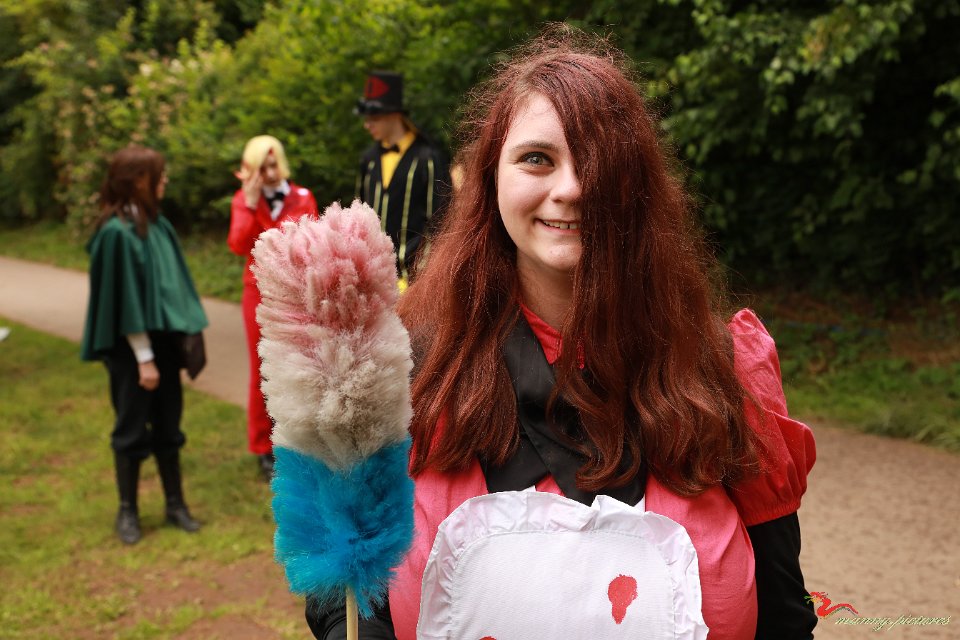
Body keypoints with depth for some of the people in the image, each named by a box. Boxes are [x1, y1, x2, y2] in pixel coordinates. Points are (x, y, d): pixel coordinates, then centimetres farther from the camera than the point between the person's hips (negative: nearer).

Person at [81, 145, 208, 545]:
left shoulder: (157, 224, 6)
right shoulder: (117, 233, -17)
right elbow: (126, 301, -17)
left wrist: (185, 333, 6)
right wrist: (144, 358, -16)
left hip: (164, 339, 7)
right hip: (131, 348, -7)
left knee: (168, 424, 13)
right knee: (133, 428, 6)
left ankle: (175, 504, 25)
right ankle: (127, 510, 22)